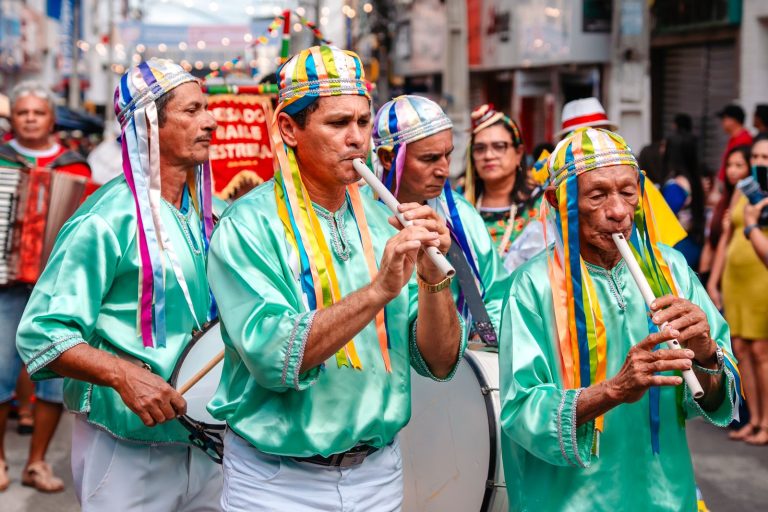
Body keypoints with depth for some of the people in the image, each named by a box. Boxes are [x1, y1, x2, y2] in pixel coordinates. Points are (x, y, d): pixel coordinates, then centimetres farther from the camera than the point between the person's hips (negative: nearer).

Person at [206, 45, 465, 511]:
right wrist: (380, 289, -30)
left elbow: (440, 363, -2)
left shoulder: (386, 223, 0)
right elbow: (272, 358, -24)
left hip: (378, 473, 4)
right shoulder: (248, 226, -12)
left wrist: (434, 278, -19)